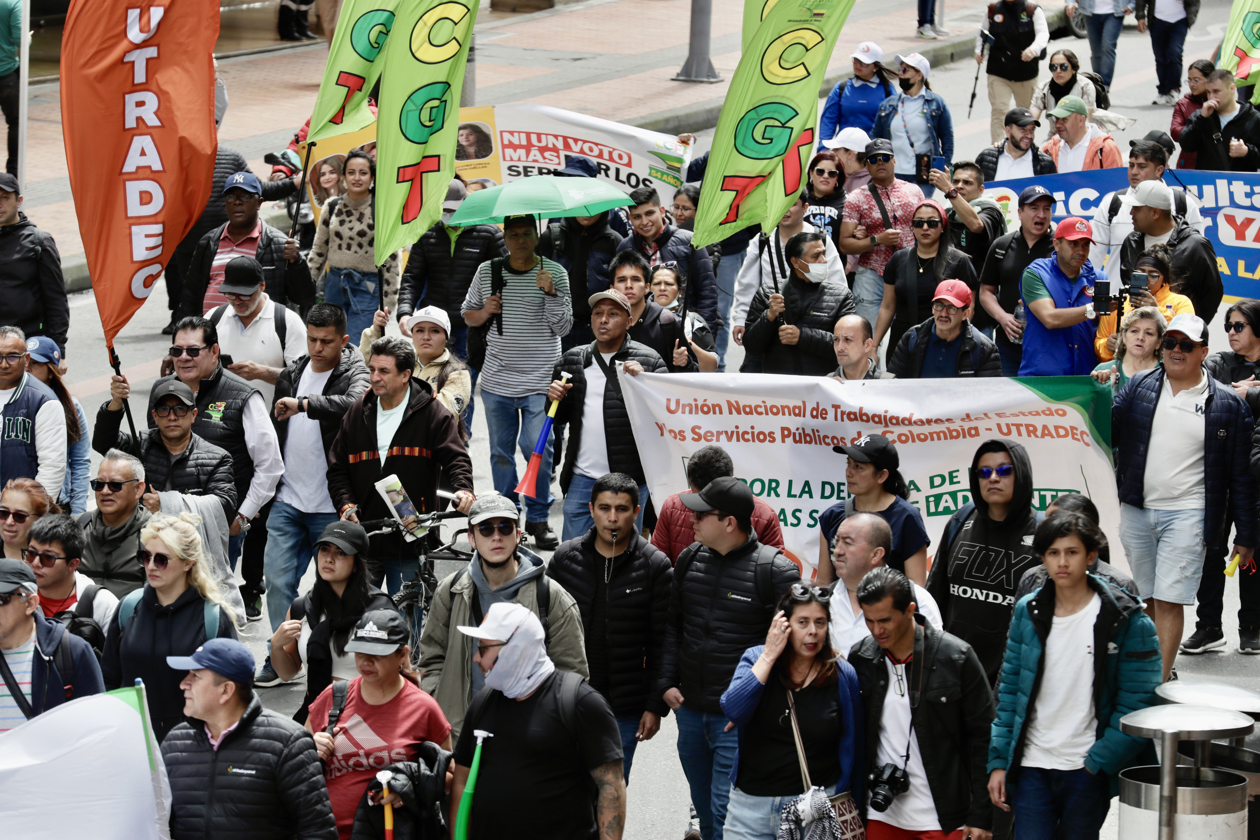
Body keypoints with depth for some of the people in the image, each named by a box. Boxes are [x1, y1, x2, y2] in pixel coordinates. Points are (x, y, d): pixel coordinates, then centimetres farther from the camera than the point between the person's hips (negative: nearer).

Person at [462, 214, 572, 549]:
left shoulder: (554, 273, -1)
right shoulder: (487, 272, 6)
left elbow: (563, 327, -4)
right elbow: (467, 314, 17)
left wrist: (550, 293, -19)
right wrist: (484, 312, -5)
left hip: (539, 382, -3)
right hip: (497, 381, 3)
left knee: (537, 449, -9)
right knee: (501, 452, 10)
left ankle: (538, 519, 6)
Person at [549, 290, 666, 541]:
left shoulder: (649, 361, 1)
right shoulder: (572, 360, 13)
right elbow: (559, 418, 21)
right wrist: (555, 400, 0)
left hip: (628, 477, -3)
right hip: (581, 479, 3)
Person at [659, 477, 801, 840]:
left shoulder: (775, 571, -12)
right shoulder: (690, 559, 6)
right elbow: (672, 625, 16)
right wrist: (667, 683, 7)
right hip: (690, 712, 6)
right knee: (705, 811, 19)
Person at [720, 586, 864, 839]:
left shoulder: (843, 675, -1)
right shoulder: (755, 659, 2)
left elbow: (853, 750, 5)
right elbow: (733, 710, -17)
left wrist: (852, 812, 6)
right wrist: (769, 656, -14)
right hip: (750, 806, 1)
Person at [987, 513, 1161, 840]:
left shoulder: (1125, 619, -5)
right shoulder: (1027, 612, 7)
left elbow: (1138, 702, -7)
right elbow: (1009, 691, 11)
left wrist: (1099, 762, -12)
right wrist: (999, 762, 5)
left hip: (1088, 769, -2)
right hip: (1031, 766, 2)